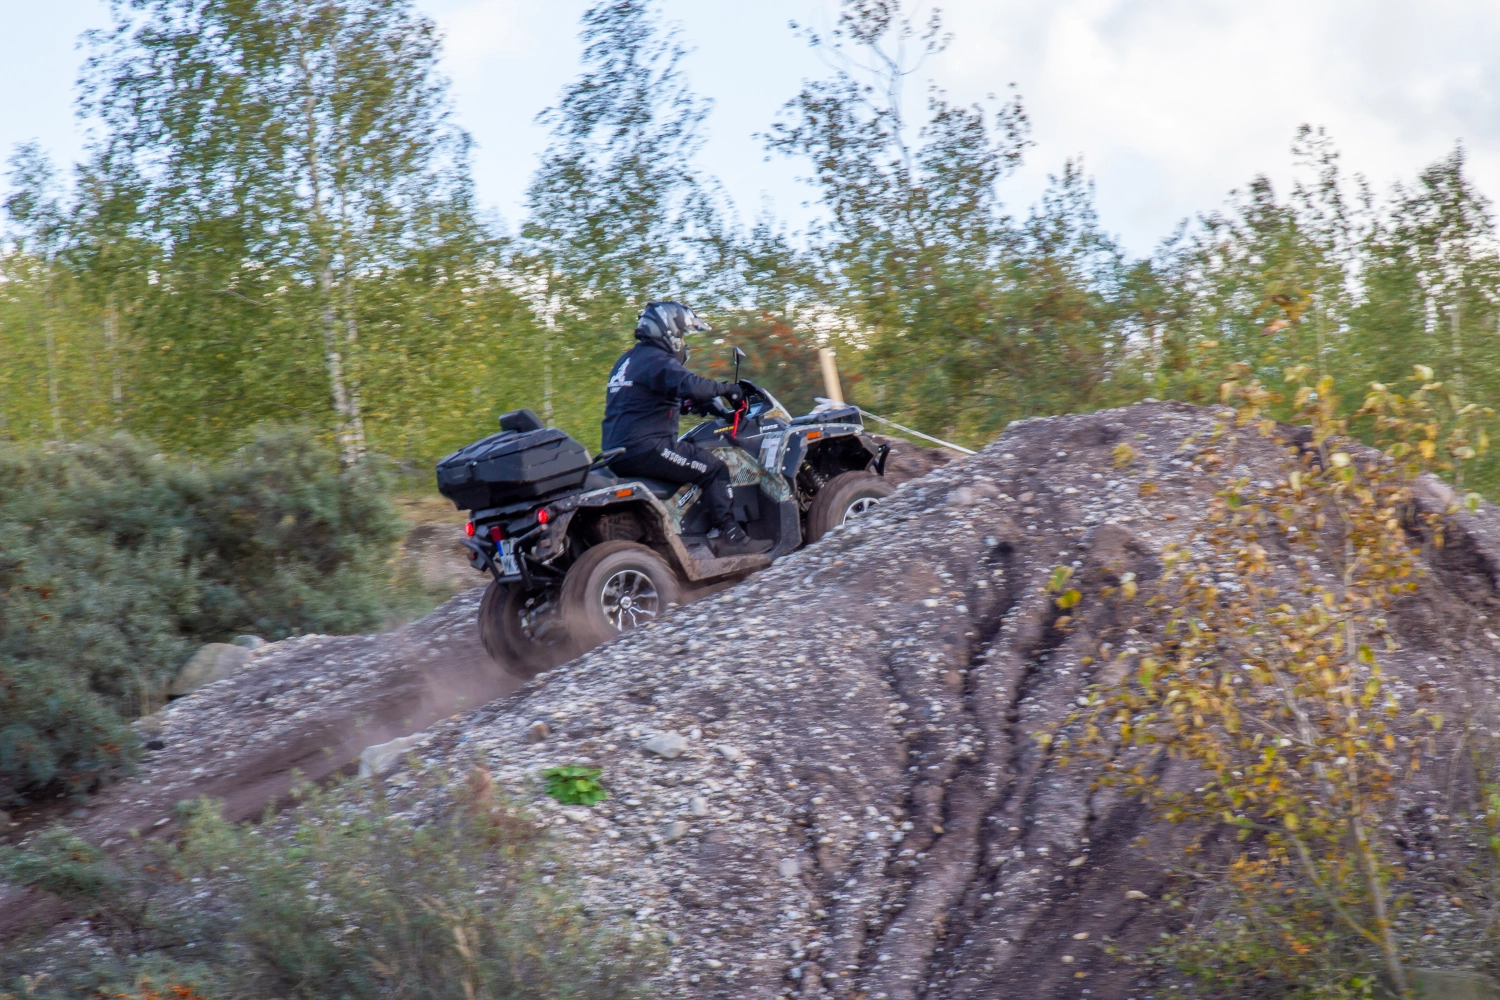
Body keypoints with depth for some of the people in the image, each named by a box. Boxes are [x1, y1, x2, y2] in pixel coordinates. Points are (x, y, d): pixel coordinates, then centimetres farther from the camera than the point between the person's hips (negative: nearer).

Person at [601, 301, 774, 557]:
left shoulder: (627, 361, 22)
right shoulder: (657, 360, -10)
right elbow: (690, 386, -28)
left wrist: (691, 403, 28)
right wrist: (727, 389, -12)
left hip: (619, 452, 10)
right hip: (645, 448, -10)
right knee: (714, 468, -7)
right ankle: (730, 536, -13)